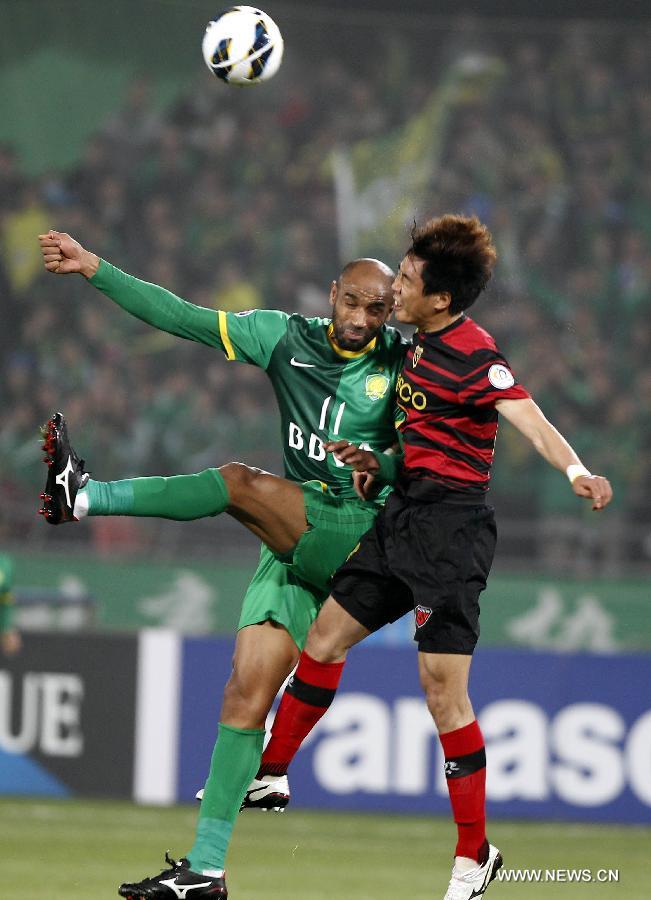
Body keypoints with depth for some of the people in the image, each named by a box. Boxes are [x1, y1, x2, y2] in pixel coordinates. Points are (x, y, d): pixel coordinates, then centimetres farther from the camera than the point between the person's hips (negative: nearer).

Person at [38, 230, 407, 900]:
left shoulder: (402, 364, -2)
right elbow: (184, 318, 7)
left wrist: (380, 463, -21)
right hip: (295, 539, 4)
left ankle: (84, 496, -16)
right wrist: (96, 270, 3)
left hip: (362, 532, -4)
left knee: (237, 483, -28)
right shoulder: (286, 338, 6)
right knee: (249, 687, -6)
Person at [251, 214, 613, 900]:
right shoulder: (419, 344, 10)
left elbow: (531, 421, -30)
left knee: (443, 688, -10)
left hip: (450, 526, -9)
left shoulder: (474, 356, -17)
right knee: (325, 638, 16)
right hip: (403, 515, 9)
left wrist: (576, 471, -48)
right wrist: (377, 459, 9)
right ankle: (268, 776, 33)